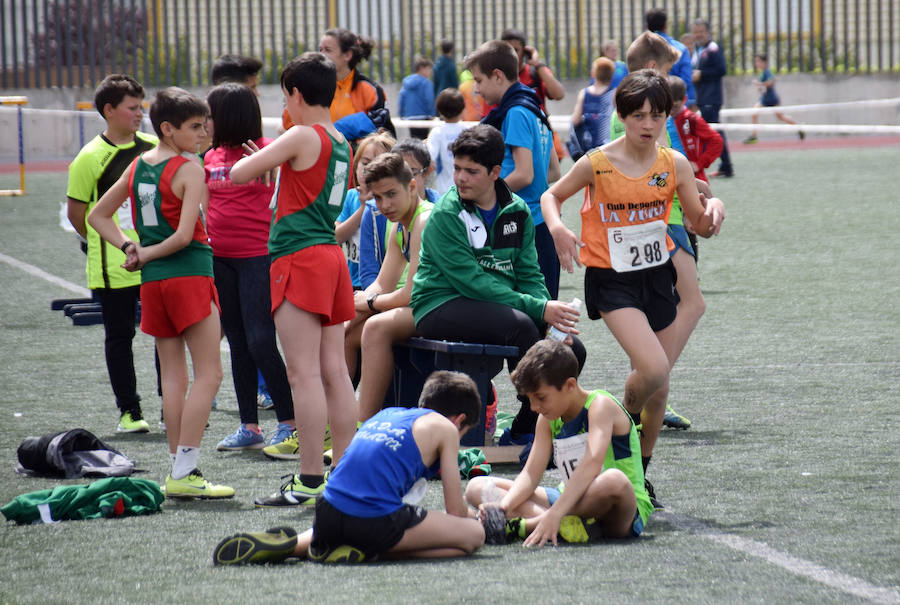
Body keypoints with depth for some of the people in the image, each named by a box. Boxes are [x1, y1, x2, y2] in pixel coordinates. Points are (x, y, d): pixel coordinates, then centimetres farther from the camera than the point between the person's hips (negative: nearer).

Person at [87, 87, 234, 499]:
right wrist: (146, 254, -4)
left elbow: (98, 215, 18)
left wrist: (129, 248, 8)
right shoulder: (189, 169, -11)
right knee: (208, 373, -5)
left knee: (173, 376, 11)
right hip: (190, 275, -7)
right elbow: (184, 235, -18)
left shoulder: (137, 166, 10)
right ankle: (184, 472, -13)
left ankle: (178, 469, 9)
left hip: (152, 280, 7)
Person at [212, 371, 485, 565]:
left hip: (328, 517, 7)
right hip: (379, 520, -7)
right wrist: (468, 515, 31)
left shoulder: (385, 414, 27)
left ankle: (291, 544, 8)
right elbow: (456, 510, 6)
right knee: (474, 534, 2)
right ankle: (369, 552, -11)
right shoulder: (444, 427, 8)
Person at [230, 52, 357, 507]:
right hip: (332, 256, 8)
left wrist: (254, 161, 12)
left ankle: (310, 480, -11)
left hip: (300, 259, -8)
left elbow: (239, 173, -8)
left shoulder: (302, 137, -10)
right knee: (334, 371, 8)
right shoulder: (341, 144, 13)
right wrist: (274, 162, 28)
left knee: (304, 373, -9)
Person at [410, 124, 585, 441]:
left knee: (572, 349, -11)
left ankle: (525, 429, 5)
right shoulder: (445, 215, -11)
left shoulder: (516, 211, 8)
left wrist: (549, 313, -14)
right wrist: (538, 309, -25)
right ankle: (536, 417, -23)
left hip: (502, 305, 7)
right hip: (441, 306, -7)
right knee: (520, 324, -33)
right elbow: (472, 282, -19)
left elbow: (529, 275, 8)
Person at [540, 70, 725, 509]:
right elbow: (552, 196, 5)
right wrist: (558, 230, -15)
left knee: (657, 390, 8)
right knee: (654, 369, -24)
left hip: (658, 276, 4)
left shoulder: (675, 165, -2)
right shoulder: (597, 164, -10)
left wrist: (714, 209, -18)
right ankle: (624, 420, 7)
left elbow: (700, 226, 5)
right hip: (612, 280, -4)